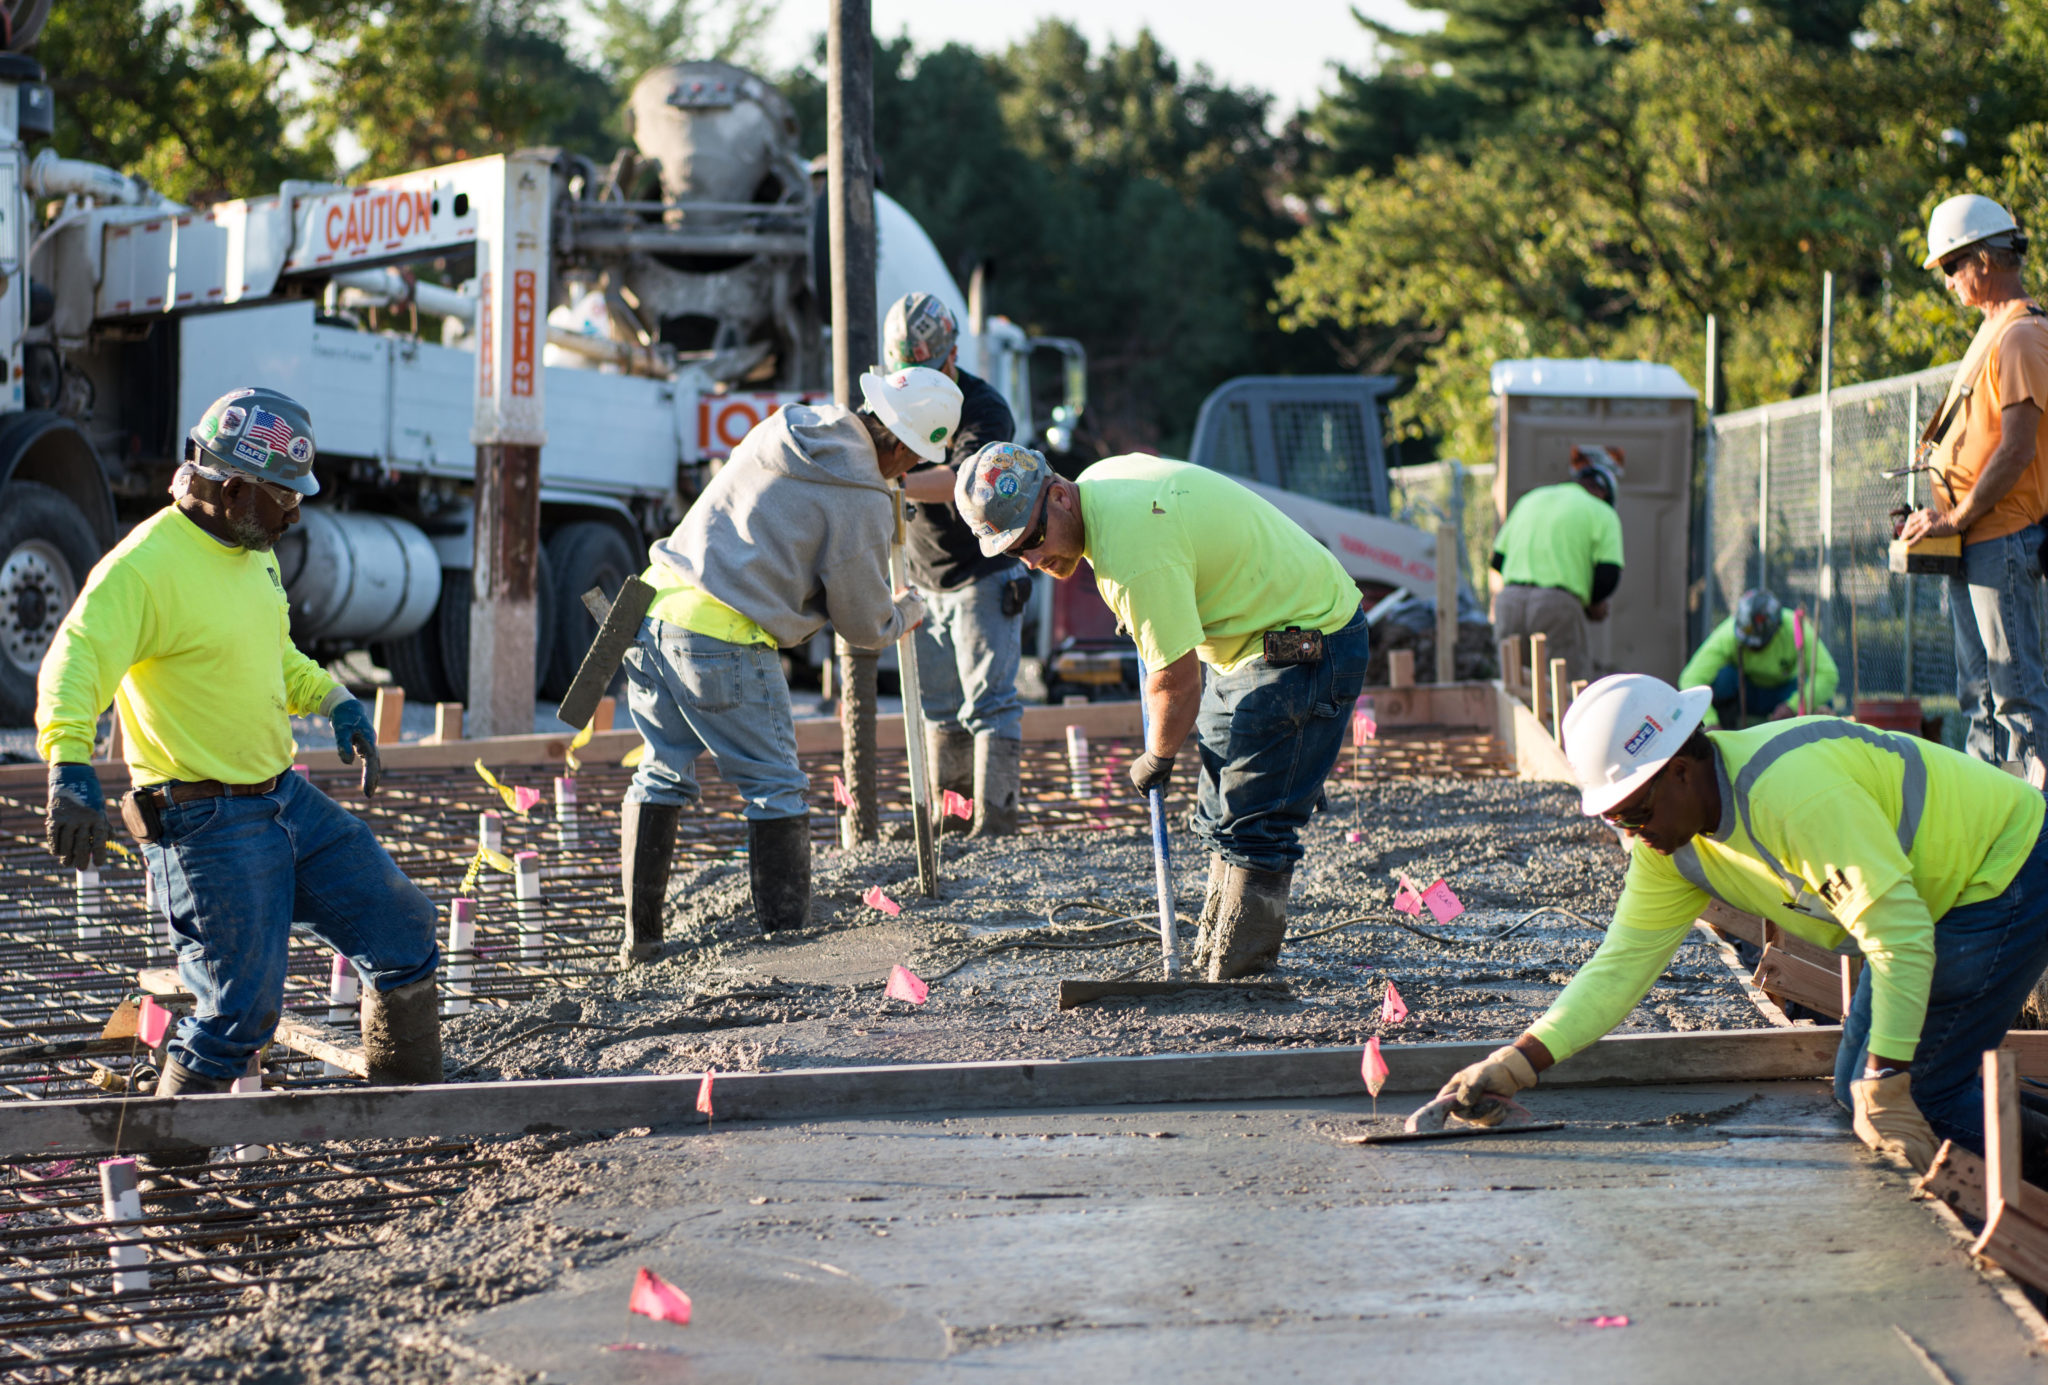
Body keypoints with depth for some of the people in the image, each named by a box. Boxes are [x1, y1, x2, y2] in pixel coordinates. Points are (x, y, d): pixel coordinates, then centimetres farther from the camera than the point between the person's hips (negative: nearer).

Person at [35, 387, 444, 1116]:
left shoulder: (253, 552, 10)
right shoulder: (146, 567, -19)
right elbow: (74, 665, -31)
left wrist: (335, 701, 14)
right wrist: (71, 768, -46)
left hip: (288, 800, 9)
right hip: (208, 826, -9)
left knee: (402, 932, 13)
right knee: (241, 1009, -9)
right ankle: (167, 1158, 8)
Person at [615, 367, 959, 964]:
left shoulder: (785, 424, 13)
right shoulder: (862, 504, -8)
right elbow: (864, 627, 2)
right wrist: (907, 611, 23)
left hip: (657, 603, 8)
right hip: (725, 645, -7)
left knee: (662, 774, 18)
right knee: (774, 788, 6)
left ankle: (640, 936, 21)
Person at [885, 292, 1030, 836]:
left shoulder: (985, 409, -18)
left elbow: (962, 479, -36)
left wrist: (894, 484, -50)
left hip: (984, 575, -6)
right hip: (924, 580, 6)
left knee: (989, 702, -10)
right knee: (938, 707, 8)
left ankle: (995, 819, -10)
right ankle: (949, 814, 14)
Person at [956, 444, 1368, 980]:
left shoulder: (1134, 556, -32)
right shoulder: (1100, 479, -2)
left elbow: (1178, 680, -24)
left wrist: (1157, 759, -6)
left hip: (1306, 645, -11)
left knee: (1251, 828, -11)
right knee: (1220, 818, 16)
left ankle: (1238, 965, -6)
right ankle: (1211, 955, 25)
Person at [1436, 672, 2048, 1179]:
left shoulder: (1793, 791, -35)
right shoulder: (1668, 841, -6)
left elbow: (1898, 933, -34)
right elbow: (1621, 965, -4)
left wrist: (1887, 1087, -34)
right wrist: (1519, 1061, -17)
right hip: (1929, 896, 9)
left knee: (1917, 1090, -14)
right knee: (1858, 1087, 12)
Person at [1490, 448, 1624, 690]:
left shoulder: (1530, 500, 23)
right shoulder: (1602, 514, 6)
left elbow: (1498, 559, 20)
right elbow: (1608, 576, -4)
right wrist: (1594, 604, 15)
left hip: (1509, 599, 5)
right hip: (1558, 605, -5)